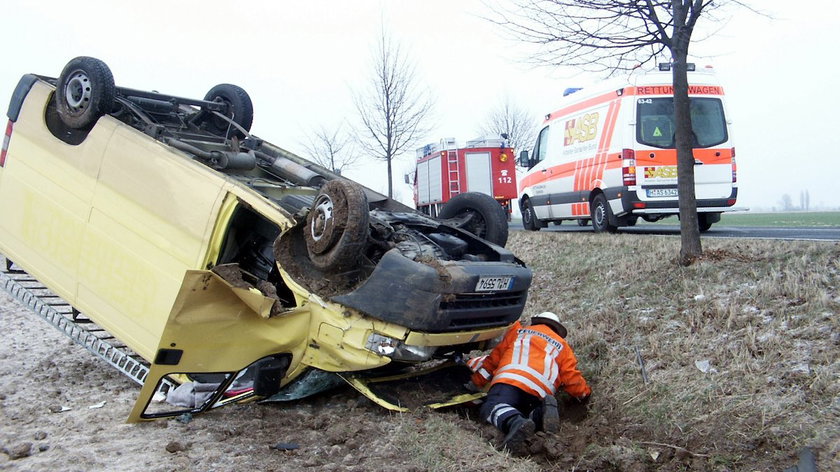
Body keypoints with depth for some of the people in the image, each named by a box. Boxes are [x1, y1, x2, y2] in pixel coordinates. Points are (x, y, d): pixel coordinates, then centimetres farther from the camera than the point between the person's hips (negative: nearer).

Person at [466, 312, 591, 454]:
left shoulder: (518, 331, 33)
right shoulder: (562, 346, 36)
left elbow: (494, 358, 31)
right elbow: (571, 377, 26)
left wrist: (477, 381, 39)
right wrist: (585, 394, 46)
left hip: (510, 379, -3)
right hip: (541, 391, 3)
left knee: (493, 406, -17)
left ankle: (515, 423, -52)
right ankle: (540, 415, -27)